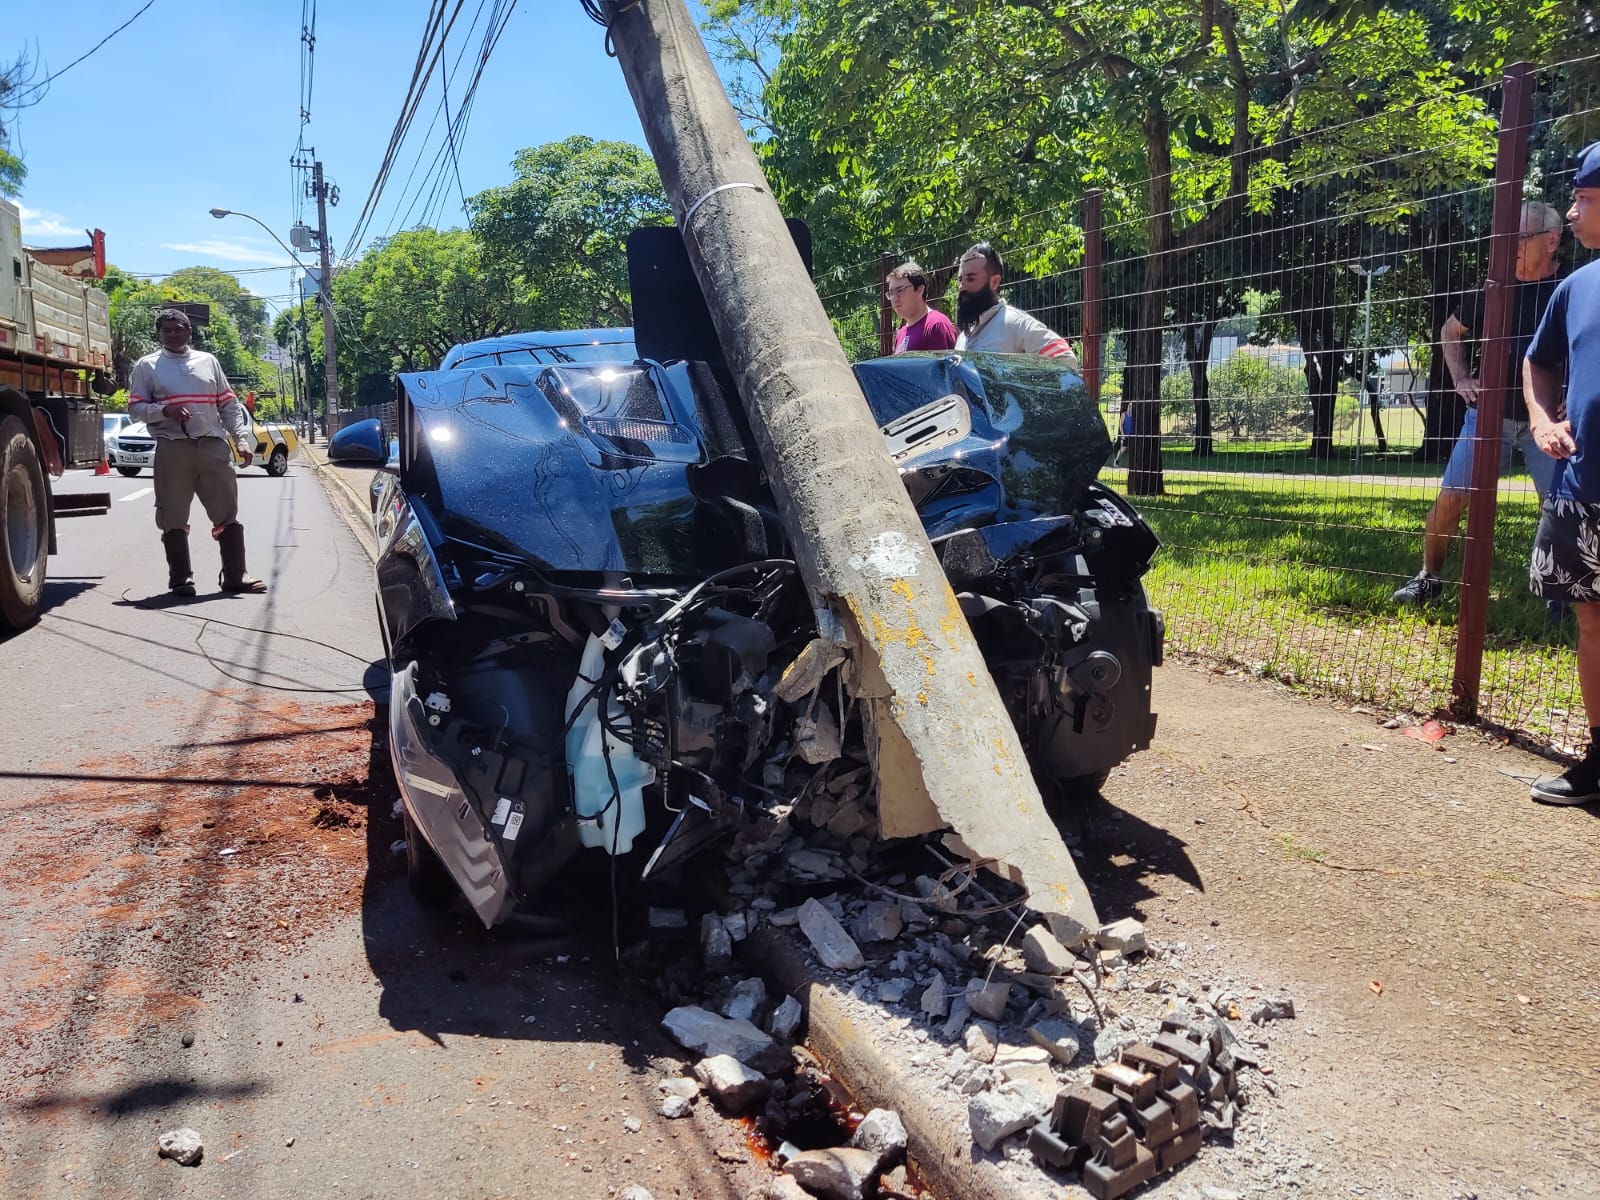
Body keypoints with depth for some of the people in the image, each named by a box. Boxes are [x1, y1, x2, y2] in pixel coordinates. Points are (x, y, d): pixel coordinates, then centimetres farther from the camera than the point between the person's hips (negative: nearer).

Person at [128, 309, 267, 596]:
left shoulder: (208, 361, 17)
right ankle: (180, 579, 8)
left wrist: (241, 438, 2)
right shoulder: (147, 366, 11)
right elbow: (135, 408, 5)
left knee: (228, 513, 1)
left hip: (214, 445, 2)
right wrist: (165, 411, -14)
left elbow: (229, 405, 14)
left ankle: (235, 576, 7)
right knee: (173, 518, -1)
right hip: (172, 449, -2)